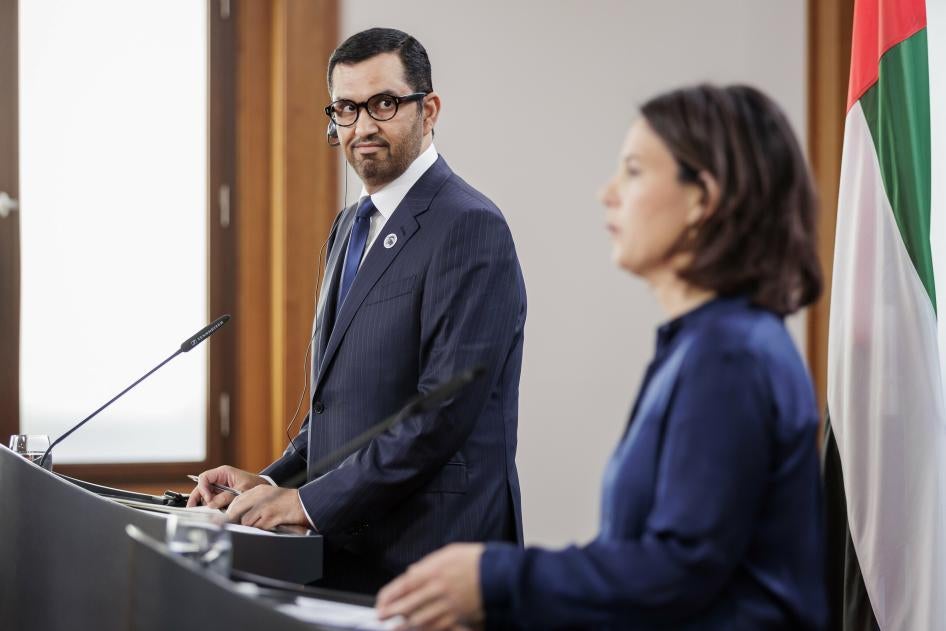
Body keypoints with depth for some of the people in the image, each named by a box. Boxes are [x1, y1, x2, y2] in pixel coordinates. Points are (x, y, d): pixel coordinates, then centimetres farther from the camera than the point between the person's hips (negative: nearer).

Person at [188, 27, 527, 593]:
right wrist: (273, 482, 5)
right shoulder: (353, 226, 16)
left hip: (429, 558, -8)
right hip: (350, 557, 8)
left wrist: (309, 502, -18)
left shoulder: (470, 227, -14)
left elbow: (445, 411, -20)